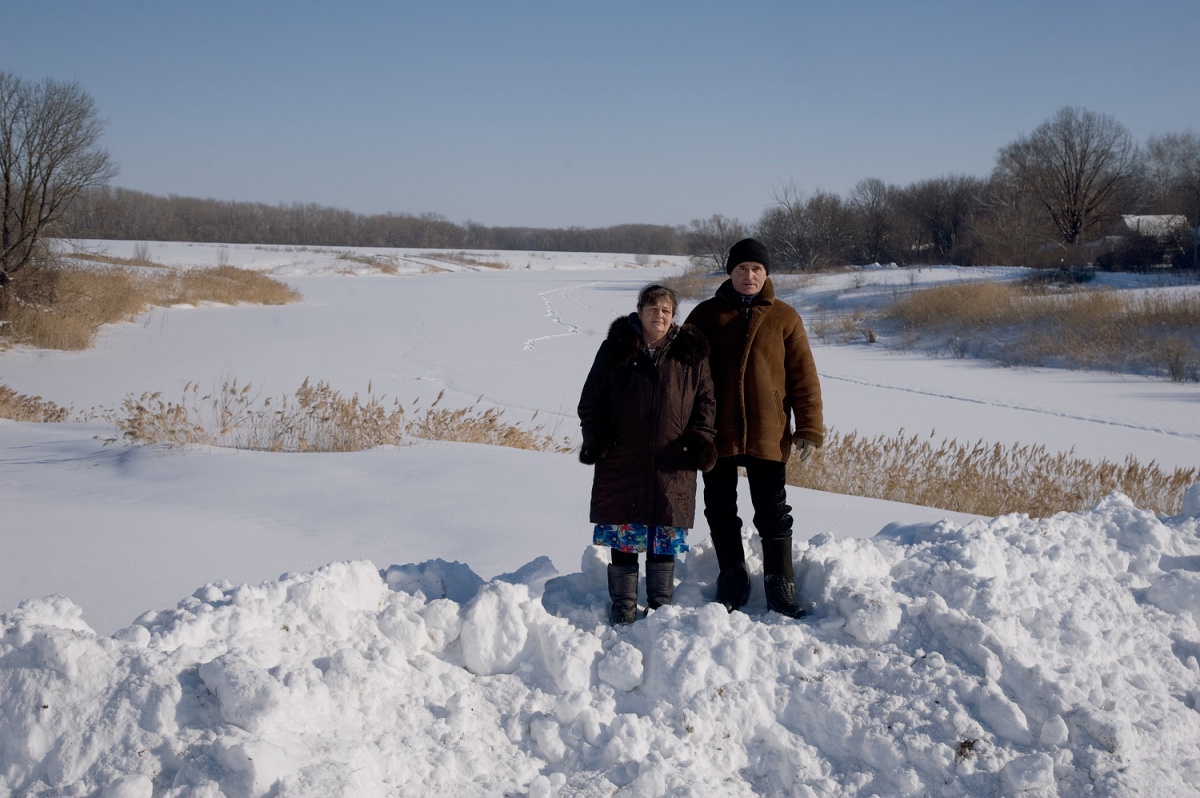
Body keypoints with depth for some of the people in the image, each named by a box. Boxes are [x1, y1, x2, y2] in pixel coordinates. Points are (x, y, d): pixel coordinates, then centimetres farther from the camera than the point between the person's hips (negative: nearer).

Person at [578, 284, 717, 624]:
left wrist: (701, 436, -1)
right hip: (621, 464, 0)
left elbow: (706, 401, 13)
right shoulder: (615, 350, 4)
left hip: (671, 467, 1)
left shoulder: (691, 355, 6)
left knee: (665, 540, 6)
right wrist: (595, 437, -3)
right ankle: (623, 612, 14)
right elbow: (590, 401, 8)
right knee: (623, 540, 3)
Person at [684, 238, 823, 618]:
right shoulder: (706, 315, 4)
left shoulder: (784, 317, 2)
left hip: (768, 435, -1)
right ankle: (732, 584, 25)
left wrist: (809, 429, -4)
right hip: (716, 434, 2)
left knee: (773, 514, 4)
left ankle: (781, 590, 14)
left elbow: (803, 376, 2)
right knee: (720, 512, 10)